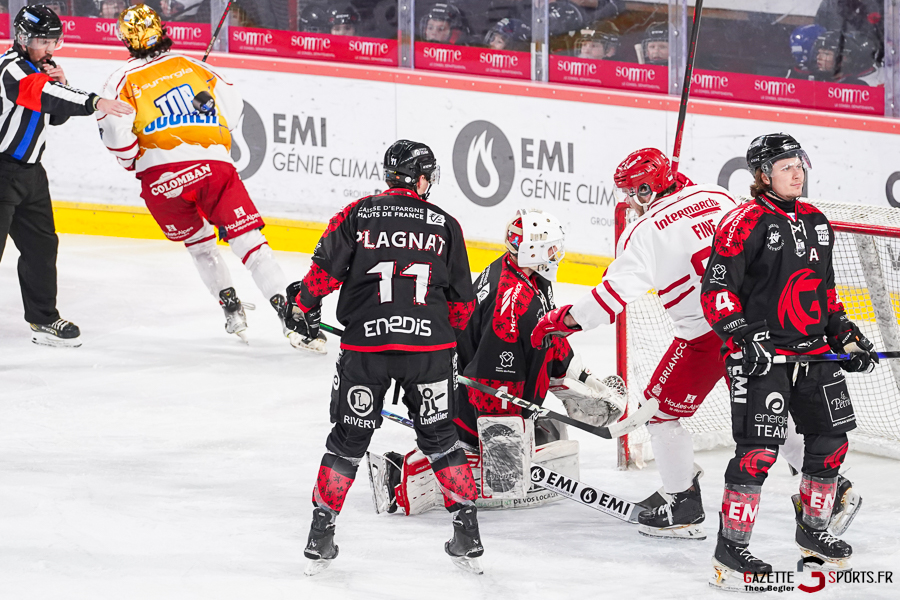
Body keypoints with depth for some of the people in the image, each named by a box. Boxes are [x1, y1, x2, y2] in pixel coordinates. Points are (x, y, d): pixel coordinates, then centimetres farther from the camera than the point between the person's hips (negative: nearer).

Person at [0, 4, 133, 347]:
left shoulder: (40, 67, 11)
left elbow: (57, 115, 15)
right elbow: (39, 93, -37)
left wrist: (61, 85, -6)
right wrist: (94, 103, -47)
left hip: (29, 170, 10)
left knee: (41, 244, 13)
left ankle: (43, 318, 24)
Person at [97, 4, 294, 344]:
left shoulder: (124, 80, 9)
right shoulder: (192, 65, 16)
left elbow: (114, 128, -6)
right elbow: (232, 106, 18)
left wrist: (133, 163, 11)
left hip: (160, 177, 0)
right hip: (213, 165, 0)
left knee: (198, 243, 24)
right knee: (247, 238, -3)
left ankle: (231, 307, 19)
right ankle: (287, 310, -17)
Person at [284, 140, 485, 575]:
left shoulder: (358, 214, 2)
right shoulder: (444, 225, 6)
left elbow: (325, 270, -2)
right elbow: (462, 301, 11)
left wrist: (302, 308, 17)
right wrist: (447, 334, 29)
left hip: (365, 345, 0)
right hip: (430, 346, 0)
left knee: (349, 438, 12)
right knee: (439, 437, 15)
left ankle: (320, 537, 11)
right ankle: (468, 537, 14)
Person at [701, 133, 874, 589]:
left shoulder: (815, 221, 14)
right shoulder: (744, 223, -10)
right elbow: (716, 290, -13)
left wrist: (845, 336, 16)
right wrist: (742, 337, -23)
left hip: (815, 351, 8)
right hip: (762, 354, -8)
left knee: (831, 440, 11)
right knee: (759, 450, -13)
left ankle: (812, 531, 30)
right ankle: (730, 547, -5)